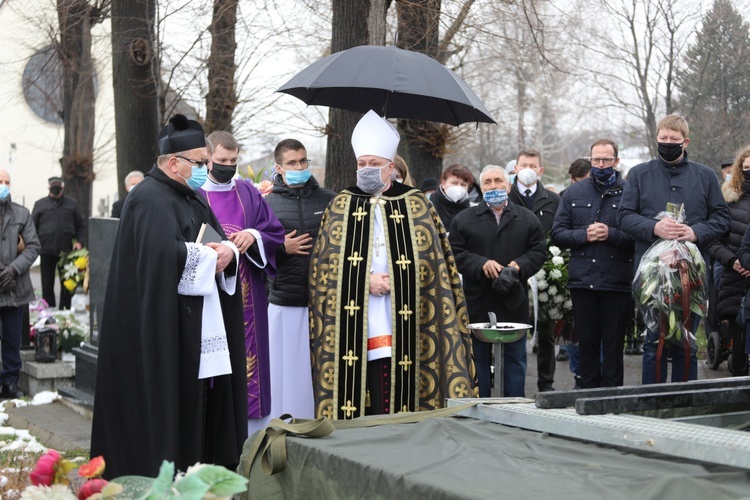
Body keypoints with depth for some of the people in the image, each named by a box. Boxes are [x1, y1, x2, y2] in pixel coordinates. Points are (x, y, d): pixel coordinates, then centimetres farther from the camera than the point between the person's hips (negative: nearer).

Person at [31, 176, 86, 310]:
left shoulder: (72, 204, 7)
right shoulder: (40, 204, 5)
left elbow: (81, 225, 10)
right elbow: (32, 227, 4)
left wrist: (80, 241, -5)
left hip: (67, 250, 0)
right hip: (46, 252, 0)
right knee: (47, 285, 6)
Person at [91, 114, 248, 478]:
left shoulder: (192, 198, 19)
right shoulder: (150, 199, -13)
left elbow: (222, 243, 17)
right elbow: (165, 254, -29)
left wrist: (228, 252, -7)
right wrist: (210, 256, -14)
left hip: (199, 328, 9)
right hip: (166, 331, -9)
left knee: (204, 403, 7)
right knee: (170, 409, -6)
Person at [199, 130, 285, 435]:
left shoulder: (249, 193, 11)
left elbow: (275, 232, 8)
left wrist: (254, 236, -13)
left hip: (248, 299, 3)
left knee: (250, 360, 5)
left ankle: (253, 440, 13)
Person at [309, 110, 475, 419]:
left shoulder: (415, 205, 7)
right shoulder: (341, 206, 10)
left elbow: (428, 264, 6)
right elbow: (324, 264, 6)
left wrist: (392, 282, -8)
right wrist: (367, 281, -7)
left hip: (397, 323, -1)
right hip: (352, 326, 1)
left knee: (393, 403, -5)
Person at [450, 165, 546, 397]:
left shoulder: (527, 219, 10)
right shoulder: (464, 219, 5)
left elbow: (538, 252, 5)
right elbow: (456, 254, -2)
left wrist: (520, 265, -13)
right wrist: (481, 264, -16)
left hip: (514, 301, 1)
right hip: (478, 302, -1)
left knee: (515, 358, 5)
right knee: (478, 358, 6)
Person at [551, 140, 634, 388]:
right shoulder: (574, 193, 11)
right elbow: (557, 233, 6)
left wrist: (611, 234, -18)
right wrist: (584, 235, -9)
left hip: (617, 283, -3)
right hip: (582, 281, 3)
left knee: (613, 347, 3)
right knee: (587, 345, 10)